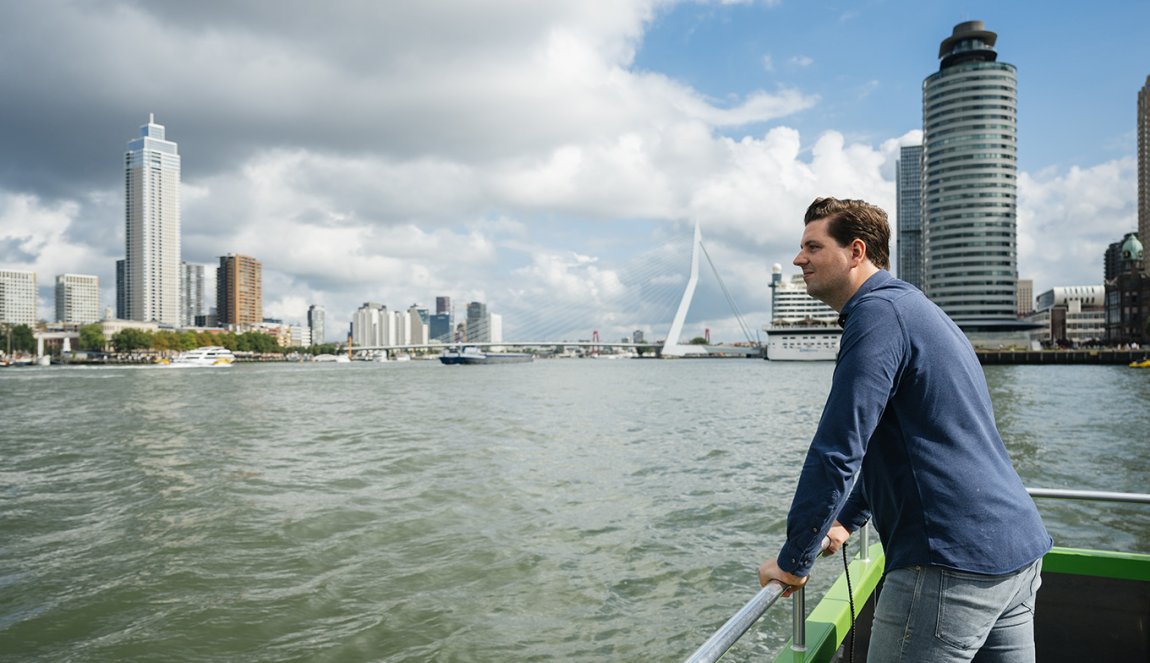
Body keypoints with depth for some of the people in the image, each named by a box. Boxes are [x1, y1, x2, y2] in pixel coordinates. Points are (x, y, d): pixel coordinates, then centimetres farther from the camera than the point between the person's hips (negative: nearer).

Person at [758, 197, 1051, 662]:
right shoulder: (913, 307, 19)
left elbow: (838, 450, -20)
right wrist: (847, 520, 30)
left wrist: (794, 559, -10)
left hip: (952, 565, -10)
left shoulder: (878, 312, -14)